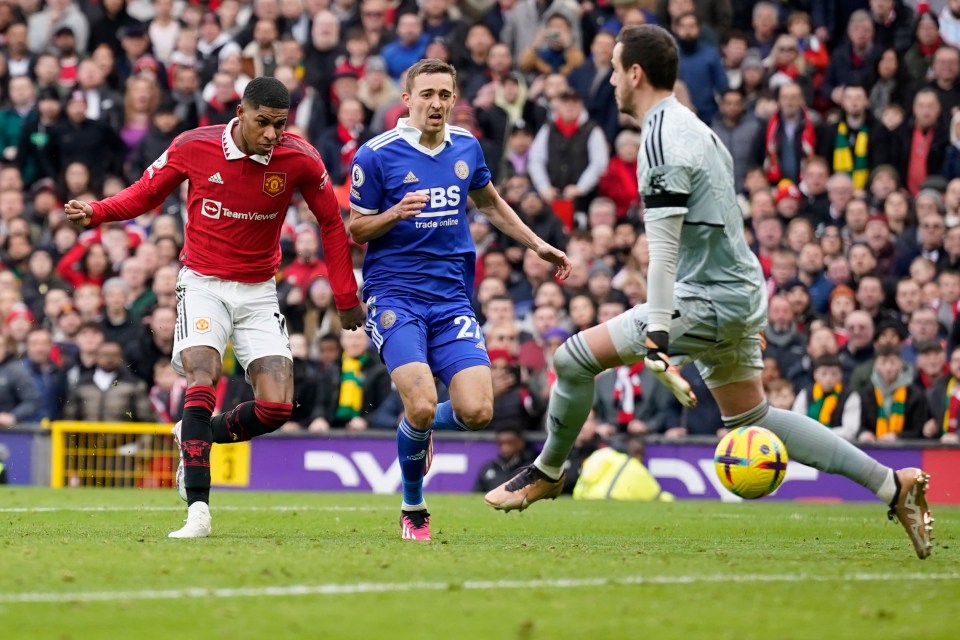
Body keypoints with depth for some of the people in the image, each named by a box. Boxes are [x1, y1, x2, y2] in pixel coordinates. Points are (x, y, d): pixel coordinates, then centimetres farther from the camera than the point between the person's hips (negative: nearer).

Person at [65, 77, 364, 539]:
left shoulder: (299, 159, -10)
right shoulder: (193, 147, -11)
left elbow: (331, 223, 3)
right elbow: (147, 192, 5)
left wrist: (346, 299, 4)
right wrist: (95, 213, -13)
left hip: (259, 292, 2)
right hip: (203, 286, -2)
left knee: (277, 408, -8)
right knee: (201, 384, -24)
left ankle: (197, 437, 21)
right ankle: (198, 510, -25)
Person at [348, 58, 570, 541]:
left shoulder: (466, 147, 9)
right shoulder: (376, 155, -6)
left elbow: (490, 203, 27)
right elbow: (356, 231, 1)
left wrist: (538, 245, 20)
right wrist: (395, 214, -19)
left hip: (452, 297, 4)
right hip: (394, 295, -4)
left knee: (476, 412, -12)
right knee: (422, 406, -21)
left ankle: (419, 426, 25)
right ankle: (413, 510, 5)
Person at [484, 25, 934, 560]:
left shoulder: (663, 139, -16)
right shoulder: (694, 127, 15)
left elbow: (663, 252, -22)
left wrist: (657, 344, -25)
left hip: (708, 300, -10)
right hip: (739, 292, 10)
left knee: (577, 356, -8)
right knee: (751, 418, 17)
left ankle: (547, 474, 10)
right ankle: (893, 486, 16)